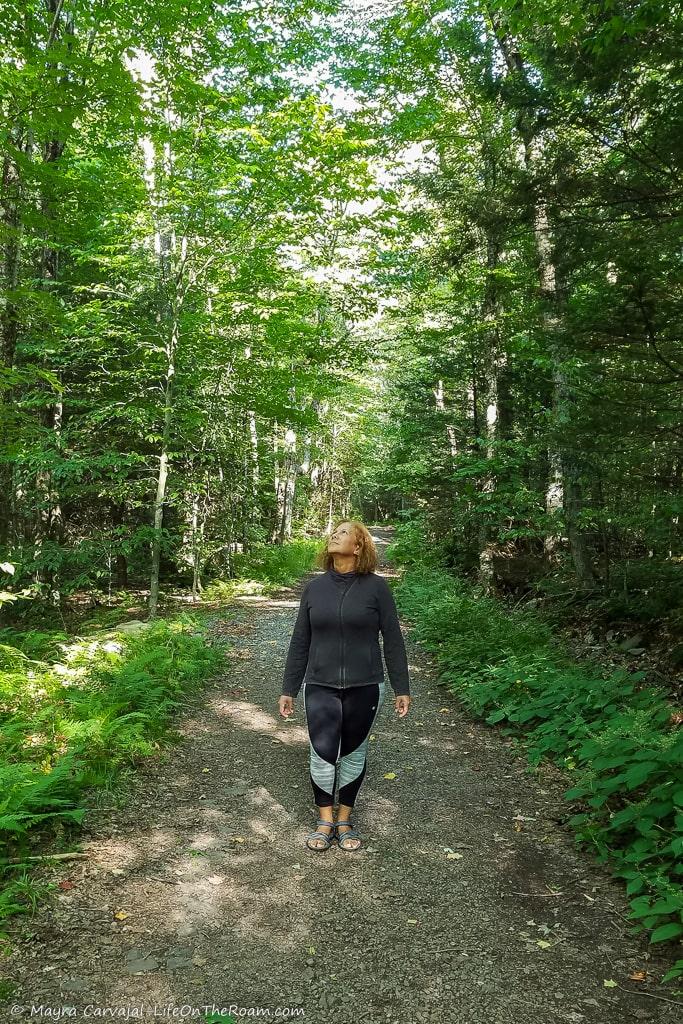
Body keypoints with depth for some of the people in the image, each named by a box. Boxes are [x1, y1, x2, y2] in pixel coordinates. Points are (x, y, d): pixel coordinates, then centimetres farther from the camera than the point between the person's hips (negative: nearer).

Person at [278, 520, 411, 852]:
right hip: (320, 688, 1)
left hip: (364, 688, -1)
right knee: (322, 755, 0)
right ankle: (325, 820, 21)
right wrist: (288, 689, 8)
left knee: (353, 754, 11)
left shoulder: (376, 587, -6)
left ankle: (345, 820, 30)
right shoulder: (314, 587, 2)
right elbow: (300, 642, 7)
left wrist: (402, 688, -2)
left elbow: (393, 640, -2)